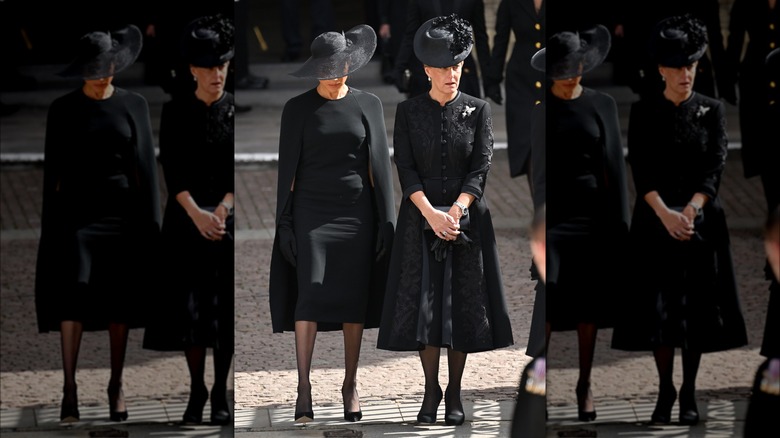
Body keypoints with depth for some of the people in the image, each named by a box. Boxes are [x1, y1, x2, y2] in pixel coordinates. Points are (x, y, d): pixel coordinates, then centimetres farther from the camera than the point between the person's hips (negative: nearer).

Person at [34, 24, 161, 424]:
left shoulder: (133, 106, 4)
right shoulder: (63, 110, 1)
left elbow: (145, 166, 4)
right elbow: (52, 171, 3)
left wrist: (150, 222, 0)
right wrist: (51, 224, 0)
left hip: (121, 211, 1)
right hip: (76, 211, -1)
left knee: (120, 301, 4)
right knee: (72, 296, -11)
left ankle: (116, 385, 14)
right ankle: (69, 389, -10)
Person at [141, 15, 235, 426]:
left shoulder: (236, 110, 2)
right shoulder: (175, 111, 2)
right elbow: (171, 170, -5)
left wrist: (222, 210, -17)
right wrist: (197, 214, -17)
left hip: (229, 220, 0)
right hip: (186, 221, 0)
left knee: (225, 309, -1)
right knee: (189, 308, -2)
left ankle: (220, 393, 7)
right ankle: (196, 392, 6)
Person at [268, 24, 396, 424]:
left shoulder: (368, 105, 3)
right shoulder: (297, 109, 0)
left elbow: (379, 165, 4)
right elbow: (287, 168, 1)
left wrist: (387, 221, -1)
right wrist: (284, 224, -3)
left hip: (355, 213, 2)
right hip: (312, 213, -2)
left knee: (354, 299, 3)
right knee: (310, 294, -11)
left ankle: (350, 383, 12)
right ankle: (304, 387, -9)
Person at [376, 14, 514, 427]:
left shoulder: (478, 110, 1)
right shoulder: (408, 111, 1)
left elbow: (481, 168, -5)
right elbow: (405, 168, -4)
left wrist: (455, 210, -17)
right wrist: (431, 213, -17)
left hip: (467, 218, 0)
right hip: (420, 218, 0)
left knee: (462, 303, 1)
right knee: (423, 302, -3)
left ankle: (455, 393, 10)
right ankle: (431, 390, 7)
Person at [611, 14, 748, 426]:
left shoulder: (711, 110, 4)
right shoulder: (643, 111, 2)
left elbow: (715, 166, -5)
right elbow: (640, 168, -7)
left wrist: (691, 209, -19)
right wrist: (665, 214, -20)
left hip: (701, 219, 1)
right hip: (655, 220, -1)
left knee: (697, 307, 1)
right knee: (657, 307, -4)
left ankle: (689, 394, 9)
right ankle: (665, 392, 6)